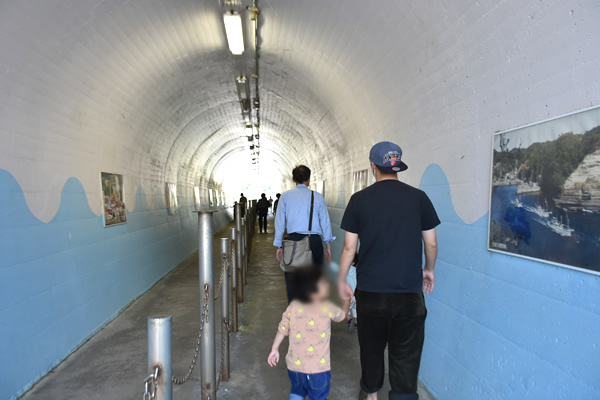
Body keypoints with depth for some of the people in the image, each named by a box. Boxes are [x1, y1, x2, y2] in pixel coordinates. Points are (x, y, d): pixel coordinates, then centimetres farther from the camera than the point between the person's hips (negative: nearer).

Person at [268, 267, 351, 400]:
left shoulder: (293, 307, -9)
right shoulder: (327, 308, -17)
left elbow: (282, 329, -1)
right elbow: (342, 315, 3)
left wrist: (275, 349, 13)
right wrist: (347, 299, 20)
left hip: (294, 365, 3)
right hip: (318, 368, -3)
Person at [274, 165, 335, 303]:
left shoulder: (285, 196, 6)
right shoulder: (318, 196, 7)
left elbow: (280, 222, 6)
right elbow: (325, 221, 8)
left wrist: (279, 246, 12)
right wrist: (328, 245, 16)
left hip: (294, 240, -1)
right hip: (315, 241, 1)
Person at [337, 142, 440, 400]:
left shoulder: (359, 199, -5)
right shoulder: (418, 197, -3)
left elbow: (349, 247, -3)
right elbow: (431, 243, 3)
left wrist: (341, 281, 10)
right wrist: (429, 270, 22)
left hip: (370, 291, 1)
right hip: (409, 292, 0)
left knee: (371, 346, 20)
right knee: (406, 355, 8)